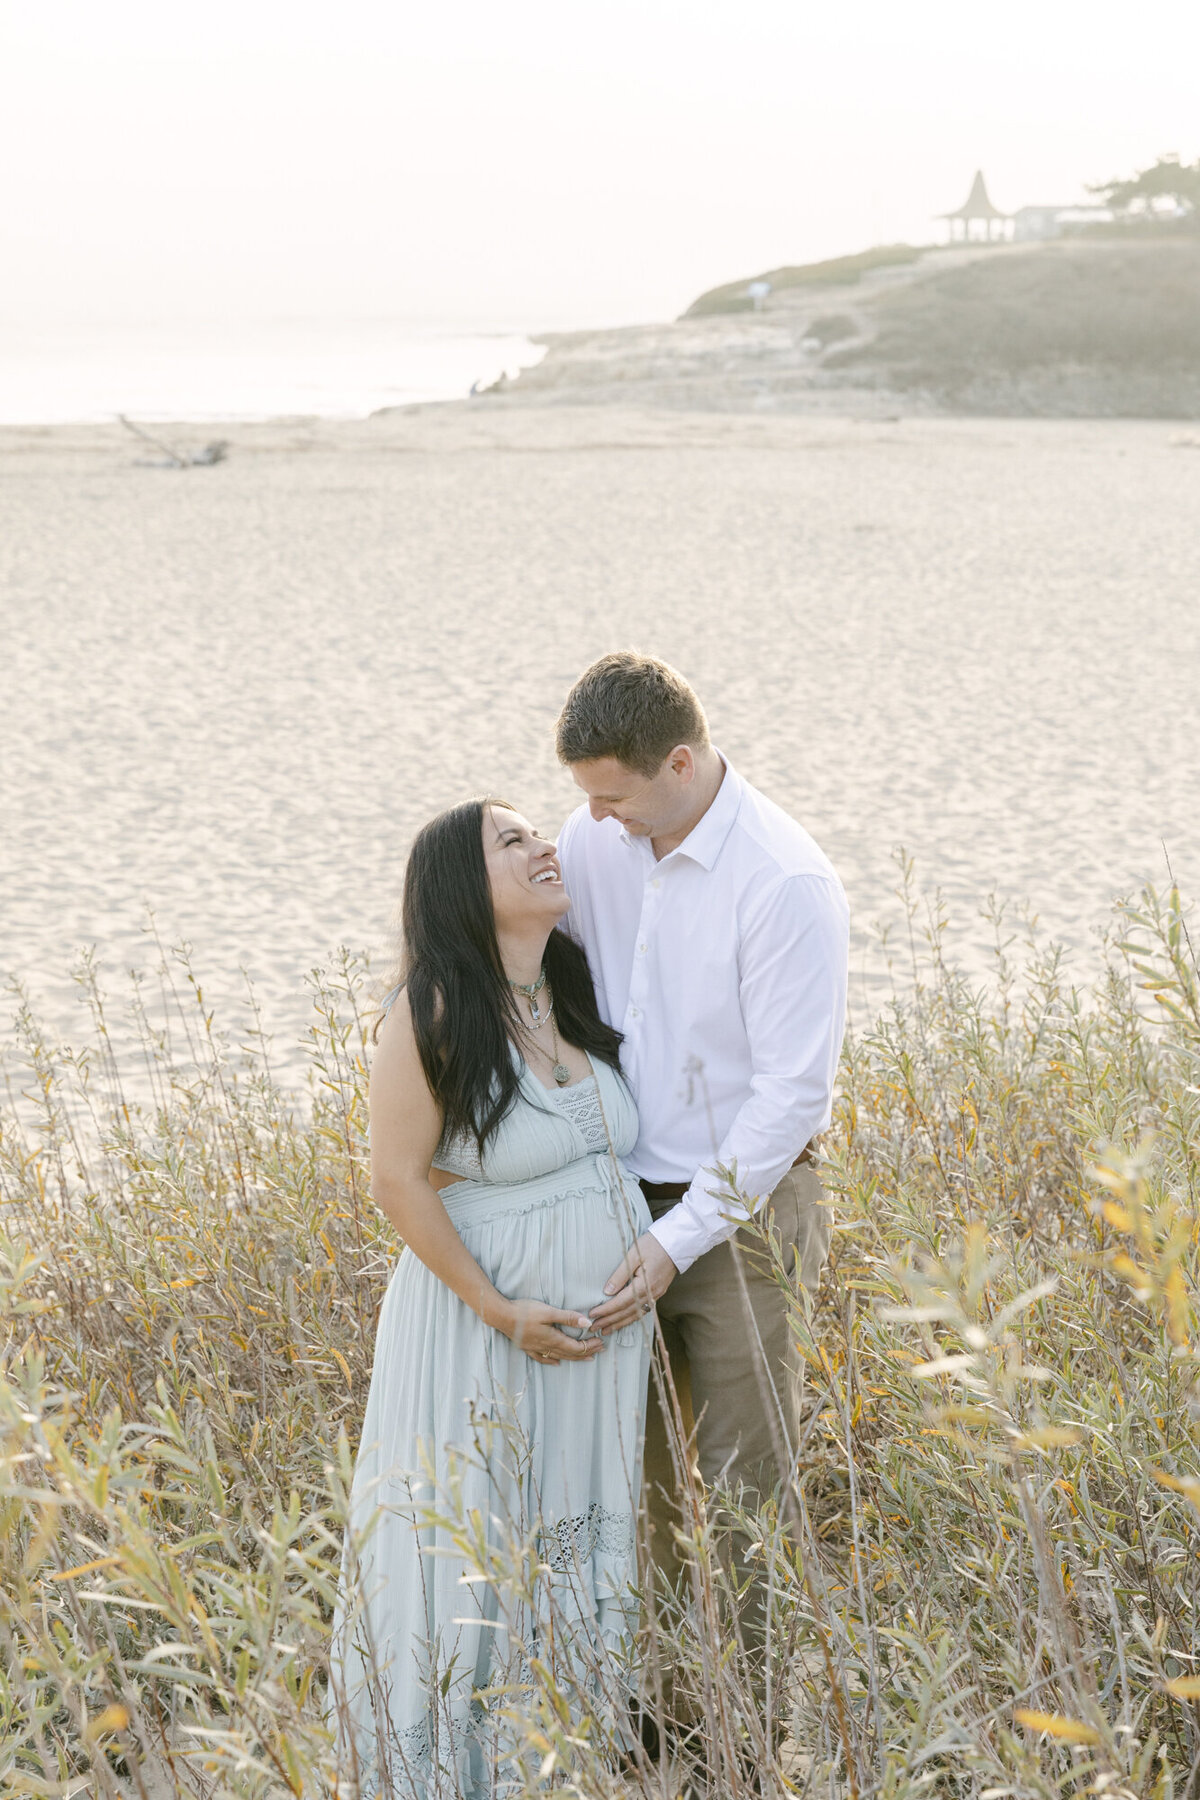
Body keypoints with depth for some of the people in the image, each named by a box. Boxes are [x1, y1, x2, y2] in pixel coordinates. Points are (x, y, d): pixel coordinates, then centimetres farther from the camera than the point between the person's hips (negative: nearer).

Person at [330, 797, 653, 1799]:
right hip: (485, 1315, -6)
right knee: (470, 1537, 6)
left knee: (583, 1526, 17)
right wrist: (500, 1313, -17)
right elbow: (399, 1179, -17)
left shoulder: (577, 992, 2)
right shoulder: (433, 1014, -18)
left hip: (601, 1314, 7)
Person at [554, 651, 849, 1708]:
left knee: (744, 1477, 1)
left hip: (742, 1208, -5)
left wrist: (678, 1240, -18)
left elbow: (793, 1094, -18)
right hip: (622, 1192, 6)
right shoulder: (596, 838, -1)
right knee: (642, 1464, 13)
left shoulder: (787, 884, -20)